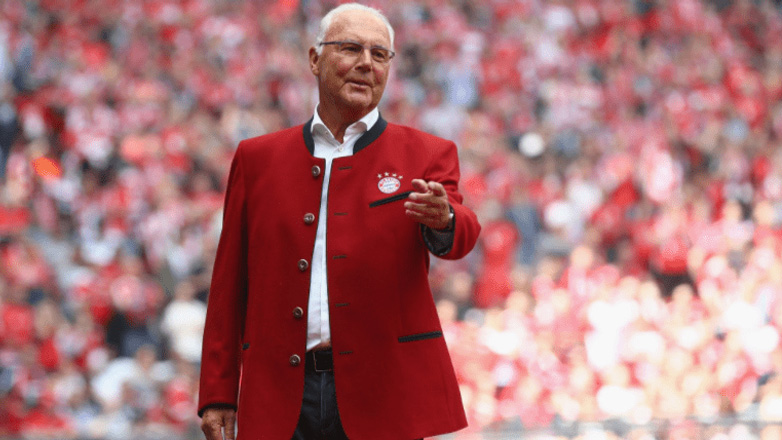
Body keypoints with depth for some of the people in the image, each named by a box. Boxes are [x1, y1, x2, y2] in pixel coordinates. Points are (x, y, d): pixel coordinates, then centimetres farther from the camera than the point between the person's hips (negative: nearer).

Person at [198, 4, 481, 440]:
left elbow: (463, 234, -11)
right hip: (280, 401, 1)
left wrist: (443, 220, -36)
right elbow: (229, 287, 11)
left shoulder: (426, 155, 8)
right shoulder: (257, 158, 12)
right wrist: (217, 395, 6)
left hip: (383, 394, -1)